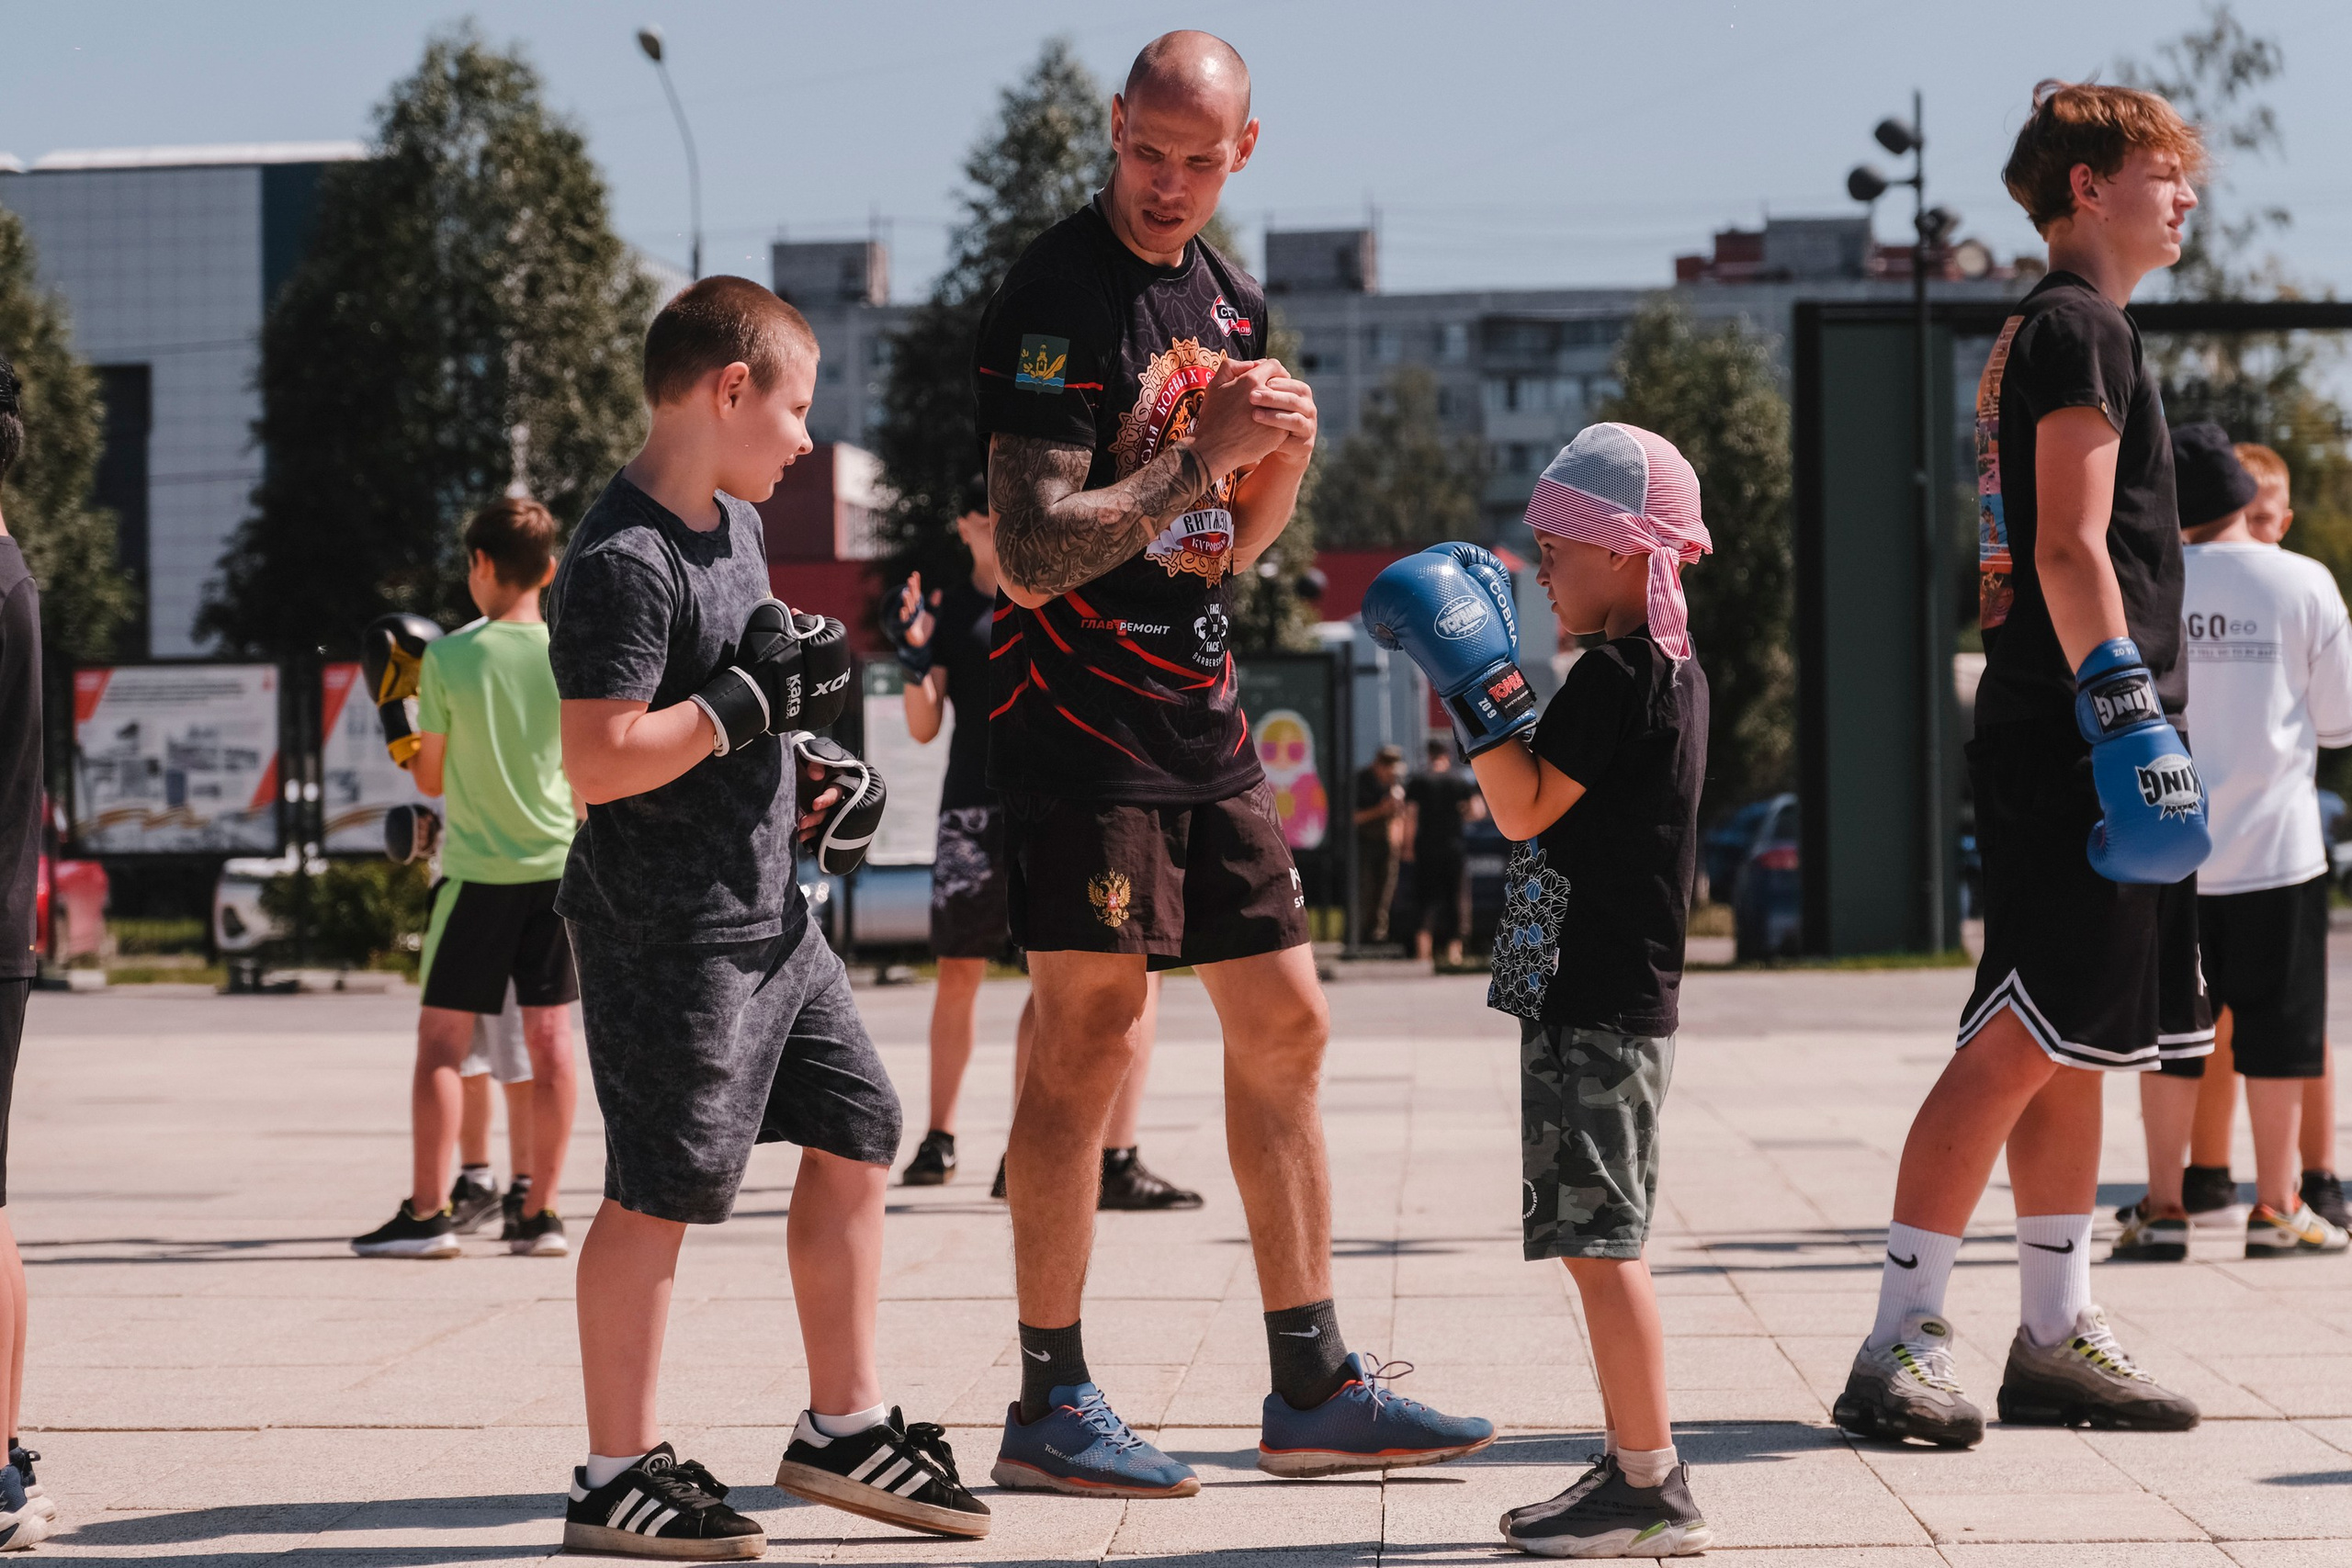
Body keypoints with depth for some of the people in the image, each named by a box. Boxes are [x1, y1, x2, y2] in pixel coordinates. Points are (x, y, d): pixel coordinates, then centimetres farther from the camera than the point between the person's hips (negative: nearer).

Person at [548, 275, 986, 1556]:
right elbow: (597, 763, -26)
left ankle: (844, 1427, 23)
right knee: (660, 1191, -5)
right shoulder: (625, 561, -19)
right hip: (667, 932, -10)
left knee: (857, 1136, 12)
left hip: (768, 913, 10)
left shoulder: (734, 522, 13)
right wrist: (749, 704, -21)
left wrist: (806, 767, 11)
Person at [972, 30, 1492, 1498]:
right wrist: (1203, 453, -18)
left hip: (1204, 717, 8)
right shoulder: (1057, 299, -12)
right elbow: (1035, 554, -19)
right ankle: (1049, 1404, 0)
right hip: (1083, 716, -8)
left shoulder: (1231, 299, 14)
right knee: (1095, 1034, -8)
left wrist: (1285, 457, 0)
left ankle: (1314, 1390, 16)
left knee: (1284, 1024, 8)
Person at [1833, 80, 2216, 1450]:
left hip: (2061, 740, 10)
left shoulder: (2047, 334, 22)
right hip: (2071, 736, -10)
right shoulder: (2083, 328, -8)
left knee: (2072, 1049, 11)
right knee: (2027, 1041, -12)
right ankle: (1901, 1345, -12)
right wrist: (2130, 720, -23)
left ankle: (2056, 1336, 15)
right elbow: (2071, 551, -18)